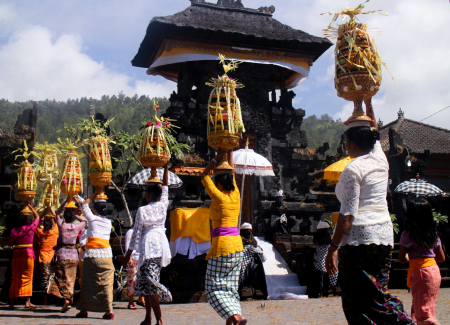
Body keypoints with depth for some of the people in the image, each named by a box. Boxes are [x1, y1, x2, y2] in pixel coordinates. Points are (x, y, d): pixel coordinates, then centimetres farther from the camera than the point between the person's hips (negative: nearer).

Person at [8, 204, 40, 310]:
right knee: (27, 278, 3)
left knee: (15, 279, 10)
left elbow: (10, 243, 6)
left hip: (16, 254, 3)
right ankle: (27, 302, 1)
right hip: (28, 254, -3)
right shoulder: (31, 228, -5)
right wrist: (31, 207, 21)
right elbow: (37, 217, 11)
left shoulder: (14, 230, 1)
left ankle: (12, 302, 12)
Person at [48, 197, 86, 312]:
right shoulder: (77, 227, -1)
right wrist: (75, 214, 14)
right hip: (73, 255, 2)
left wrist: (65, 201, 11)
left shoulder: (61, 225, -4)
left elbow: (57, 212, 14)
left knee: (61, 278, 1)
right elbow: (84, 220, 23)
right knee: (70, 279, 11)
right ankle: (70, 298, 8)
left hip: (62, 254, -2)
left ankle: (66, 299, -13)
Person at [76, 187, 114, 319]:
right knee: (106, 283, 2)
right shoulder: (109, 222, 12)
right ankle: (109, 310, -4)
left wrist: (95, 193, 27)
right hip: (106, 255, 2)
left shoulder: (92, 218, 4)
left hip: (91, 254, -2)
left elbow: (84, 204, 20)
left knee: (87, 282, 7)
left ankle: (84, 310, 12)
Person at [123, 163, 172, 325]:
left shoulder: (142, 210, -7)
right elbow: (165, 188, 21)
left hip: (148, 246, -6)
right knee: (145, 283, 15)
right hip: (161, 244, 6)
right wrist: (166, 169, 27)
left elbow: (136, 234, -5)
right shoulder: (163, 206, 4)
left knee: (150, 285, -8)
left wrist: (127, 256, 3)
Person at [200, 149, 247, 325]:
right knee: (230, 286, 12)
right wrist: (230, 152, 25)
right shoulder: (235, 196, 7)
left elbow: (204, 176, 3)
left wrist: (217, 158, 8)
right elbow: (231, 171, 20)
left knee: (214, 287, 0)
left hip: (222, 245, -7)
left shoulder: (219, 197, -8)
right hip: (237, 245, 7)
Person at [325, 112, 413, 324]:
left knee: (358, 298, 0)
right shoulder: (380, 159, 10)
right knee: (378, 293, 14)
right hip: (385, 234, 8)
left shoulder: (353, 169, -10)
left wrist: (333, 247, -12)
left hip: (359, 237, -8)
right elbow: (372, 130, 31)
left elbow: (348, 214, -15)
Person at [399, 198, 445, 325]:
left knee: (423, 312, -3)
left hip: (420, 272, -7)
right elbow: (442, 258, 11)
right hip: (435, 271, 7)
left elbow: (401, 259, -8)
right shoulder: (434, 234, 7)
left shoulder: (407, 235, -10)